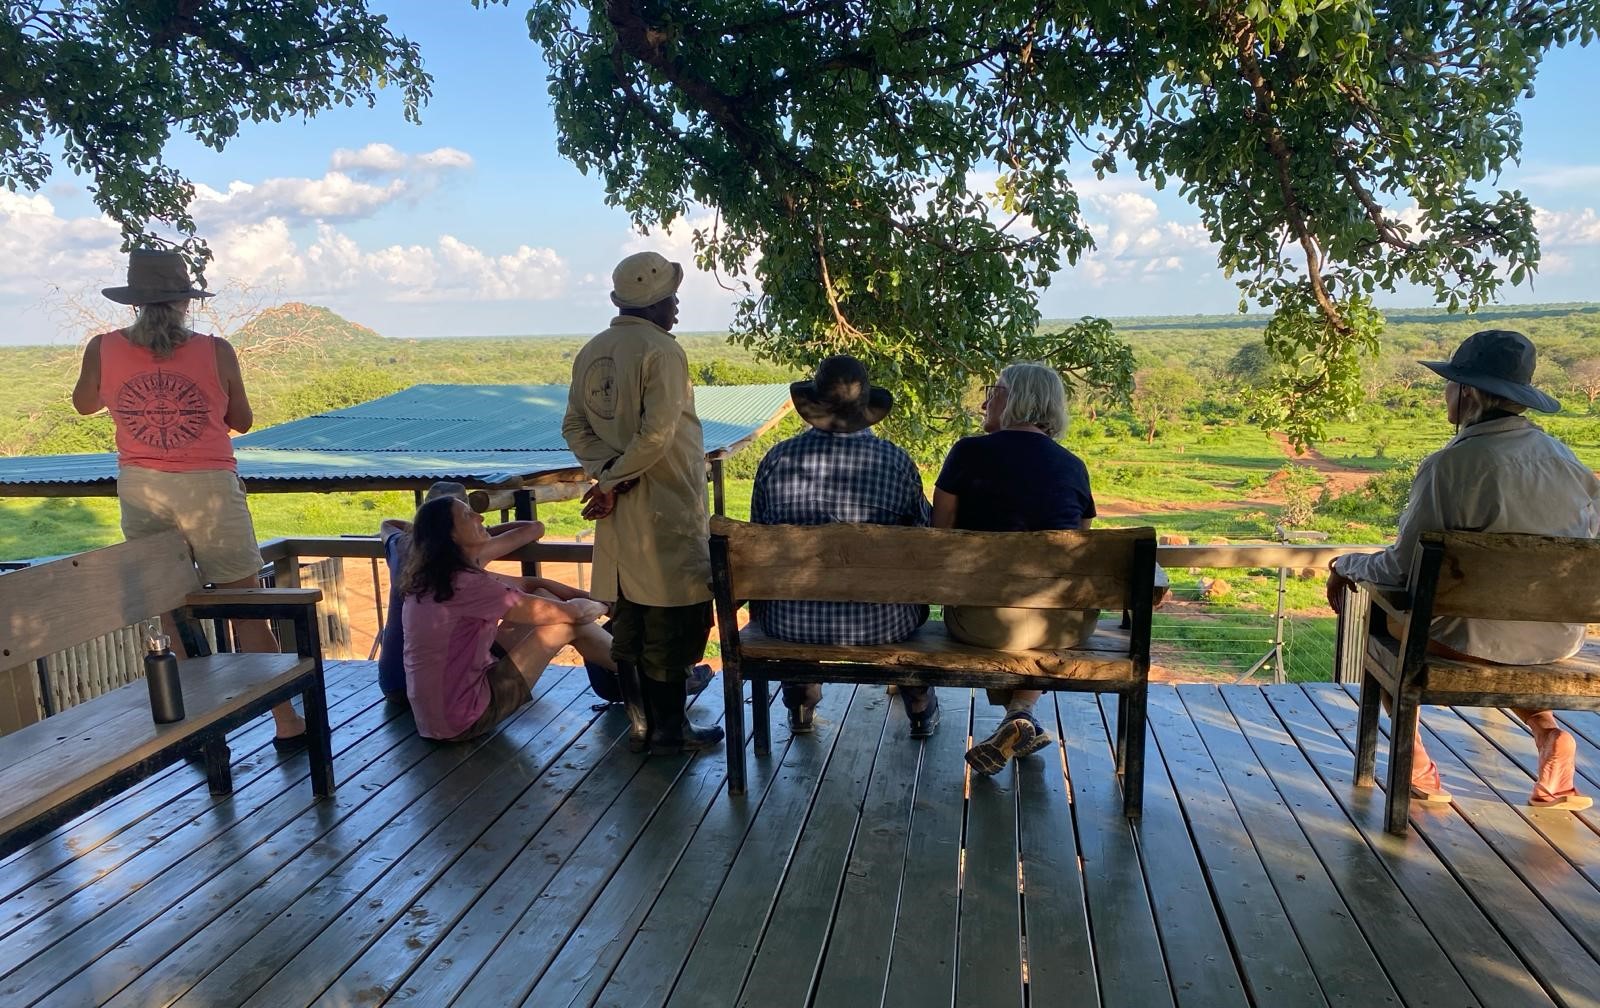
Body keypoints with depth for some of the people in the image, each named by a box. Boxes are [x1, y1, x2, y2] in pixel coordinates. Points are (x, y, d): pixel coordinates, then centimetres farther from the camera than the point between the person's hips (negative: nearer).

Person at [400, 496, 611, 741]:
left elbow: (529, 584, 10)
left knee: (542, 597, 10)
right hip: (463, 720, -9)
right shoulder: (465, 584, -24)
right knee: (568, 622, -5)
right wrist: (602, 606, 3)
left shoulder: (438, 578, 4)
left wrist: (590, 597, 4)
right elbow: (567, 612, -18)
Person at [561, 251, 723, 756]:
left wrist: (607, 469, -4)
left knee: (628, 617, 14)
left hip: (620, 509, 8)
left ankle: (639, 717, 24)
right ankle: (669, 727, 9)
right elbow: (657, 434, -21)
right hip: (665, 509, -8)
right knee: (673, 619, 1)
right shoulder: (660, 351, -14)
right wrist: (615, 482, -11)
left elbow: (574, 426, 8)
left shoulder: (591, 352, 9)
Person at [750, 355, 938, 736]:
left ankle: (801, 704, 47)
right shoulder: (897, 462, -9)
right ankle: (919, 707, 45)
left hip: (789, 623, 1)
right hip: (879, 624, 0)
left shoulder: (776, 459, -7)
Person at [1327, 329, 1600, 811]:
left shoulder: (1452, 464, -19)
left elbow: (1401, 568, -16)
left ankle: (1416, 764, 18)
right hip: (1560, 640, 6)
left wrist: (1344, 564, 5)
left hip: (1474, 637, -6)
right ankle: (1547, 733, 18)